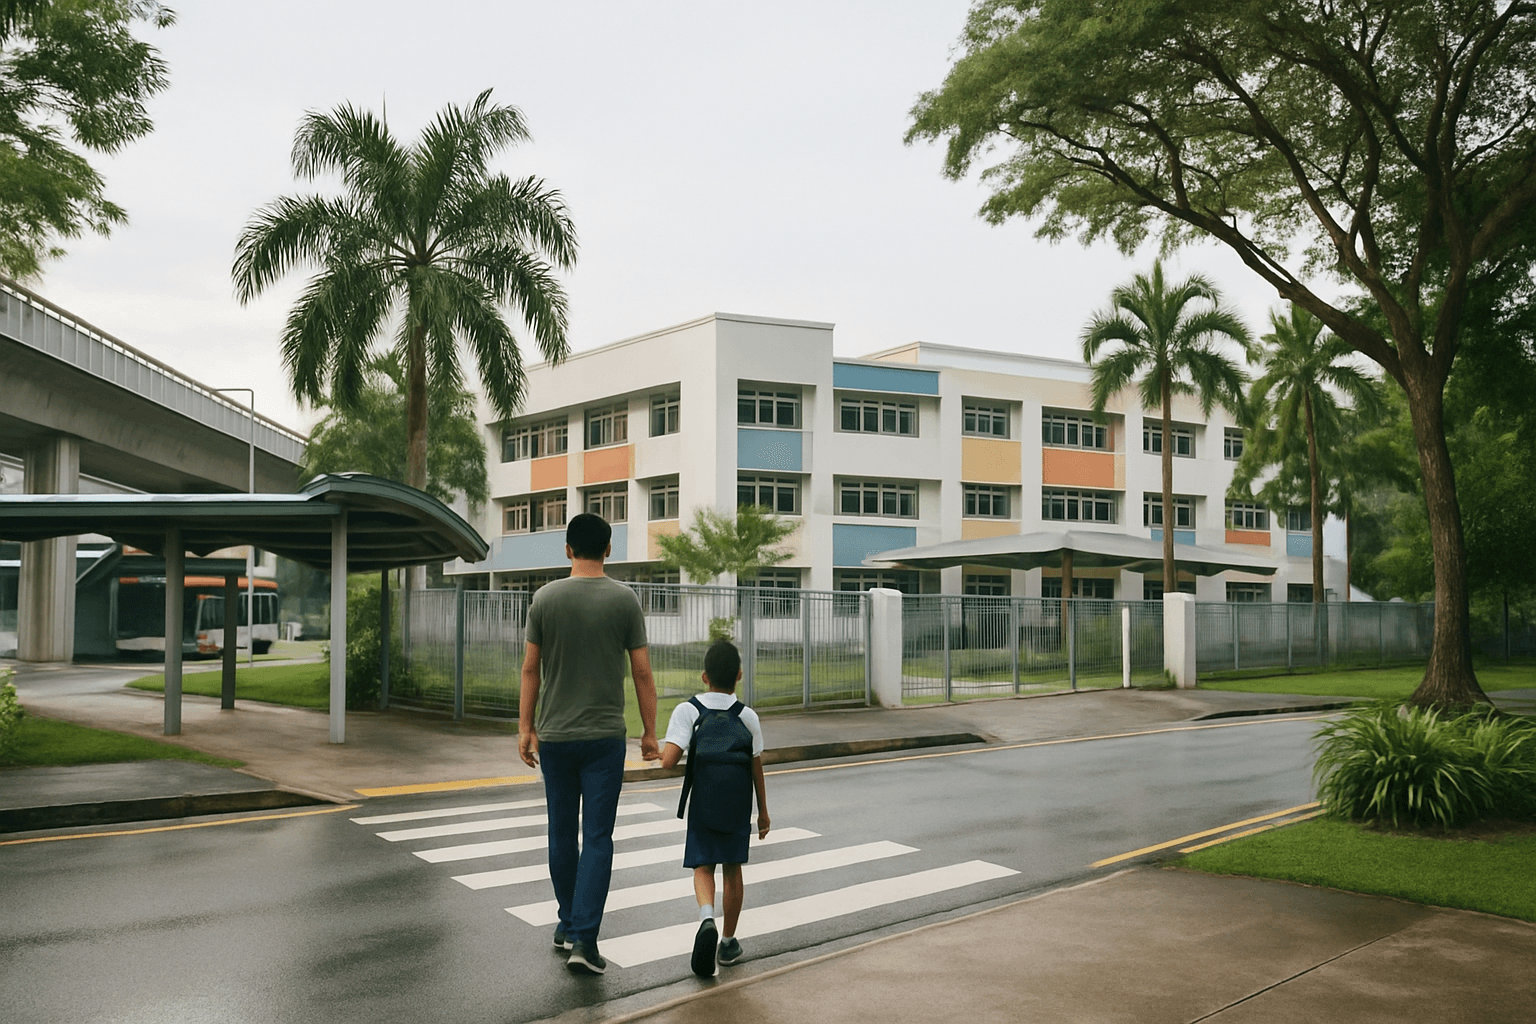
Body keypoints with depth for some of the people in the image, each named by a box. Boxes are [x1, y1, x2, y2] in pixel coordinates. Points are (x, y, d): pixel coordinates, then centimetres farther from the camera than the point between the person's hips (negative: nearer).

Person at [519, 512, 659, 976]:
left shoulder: (545, 598, -1)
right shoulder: (624, 599, -4)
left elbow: (530, 668, 1)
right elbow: (642, 672, -2)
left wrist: (525, 727, 8)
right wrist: (650, 733, 6)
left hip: (554, 735, 2)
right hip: (605, 736, -2)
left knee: (562, 834, 15)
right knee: (597, 838, -1)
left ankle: (568, 924, 28)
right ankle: (583, 938, -8)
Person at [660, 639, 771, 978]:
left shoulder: (687, 710, -8)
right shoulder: (748, 716, -2)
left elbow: (668, 760, -18)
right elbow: (757, 768, 3)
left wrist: (660, 748, 6)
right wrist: (763, 811, 14)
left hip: (703, 804, -1)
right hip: (738, 806, 2)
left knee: (703, 866, 8)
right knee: (732, 868, 13)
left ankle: (707, 917, -22)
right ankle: (728, 942, 21)